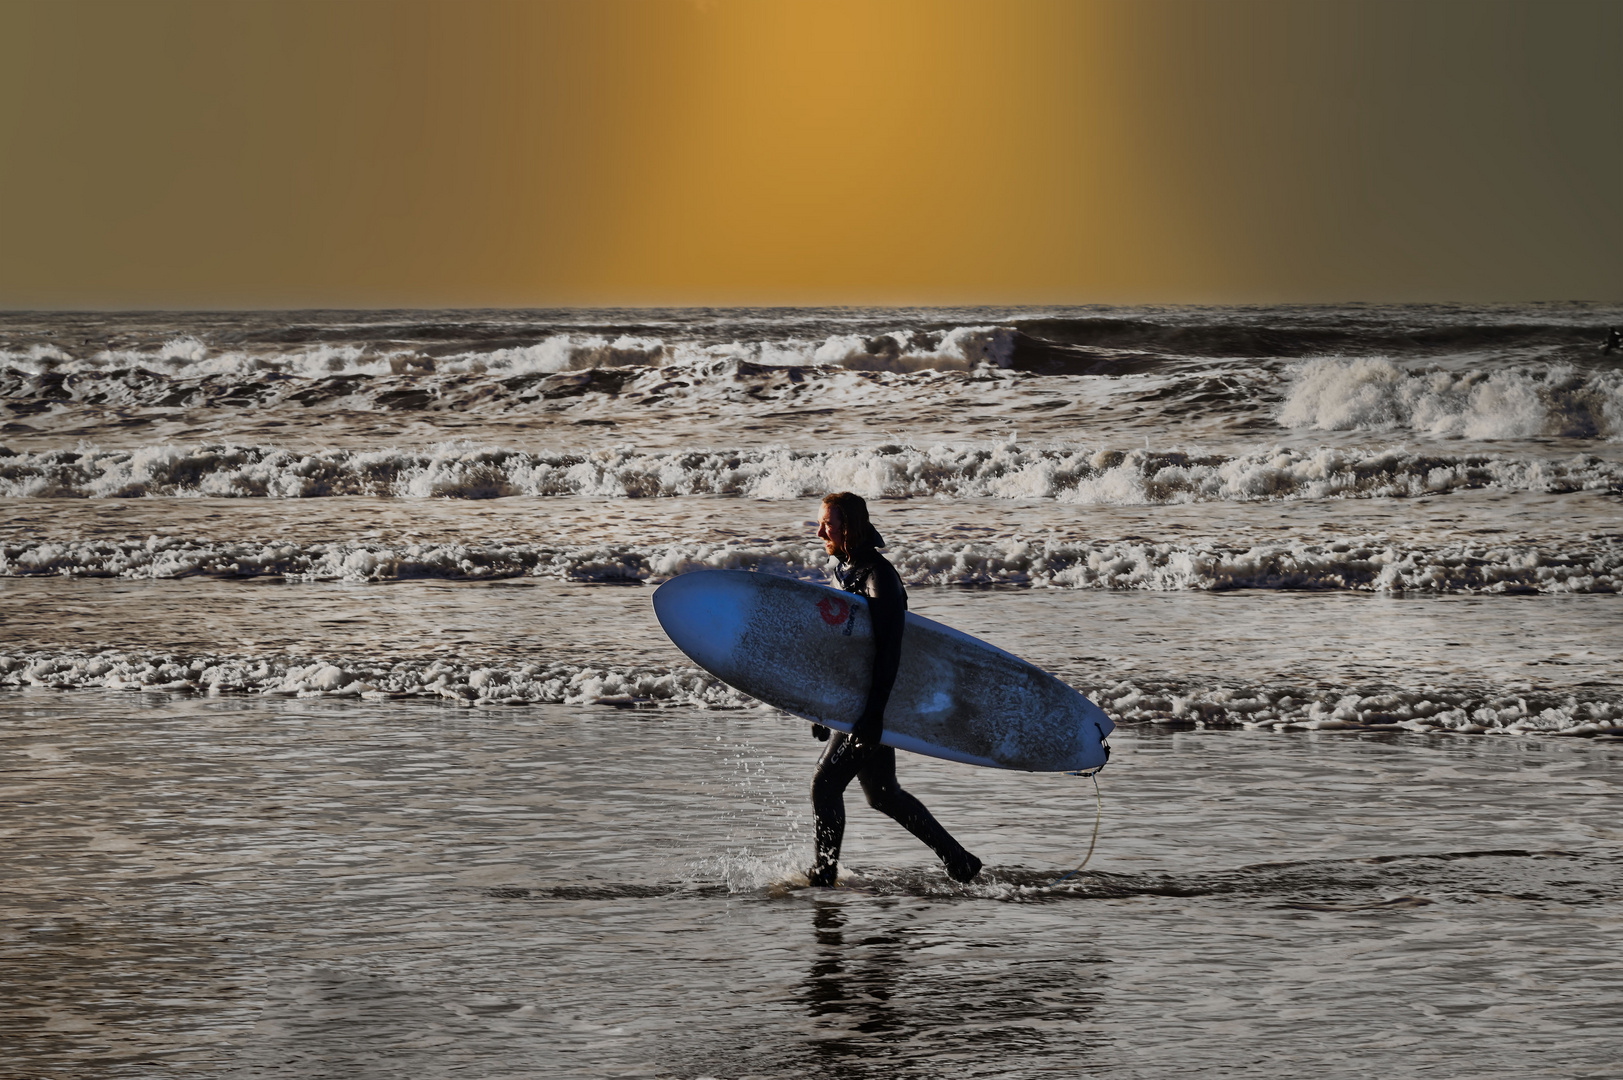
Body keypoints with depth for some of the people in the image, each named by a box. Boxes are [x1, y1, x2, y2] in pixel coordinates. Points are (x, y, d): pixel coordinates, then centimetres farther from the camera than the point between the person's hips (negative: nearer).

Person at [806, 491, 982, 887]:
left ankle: (824, 873, 0)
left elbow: (889, 652, -25)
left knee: (825, 782, -10)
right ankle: (959, 861, 21)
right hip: (857, 699, 10)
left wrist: (873, 713, -31)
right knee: (882, 794, 14)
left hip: (873, 701, -10)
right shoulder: (849, 571, 14)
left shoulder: (878, 576, -16)